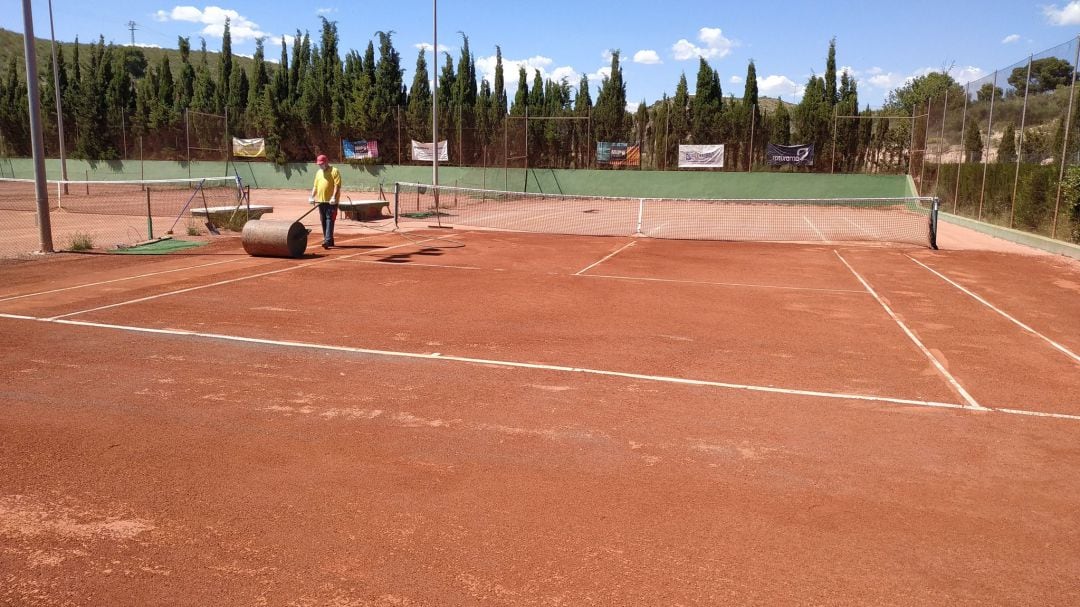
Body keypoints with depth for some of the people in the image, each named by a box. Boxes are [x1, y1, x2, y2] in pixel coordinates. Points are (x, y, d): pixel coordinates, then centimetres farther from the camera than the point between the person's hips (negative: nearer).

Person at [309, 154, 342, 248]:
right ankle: (329, 240, 16)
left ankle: (328, 240, -19)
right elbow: (315, 186, 20)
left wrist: (334, 197, -23)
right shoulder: (318, 172, 18)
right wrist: (312, 197, 7)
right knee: (323, 221, 9)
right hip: (321, 201, 7)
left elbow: (337, 185, -13)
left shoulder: (334, 171, -4)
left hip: (331, 201, -7)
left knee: (329, 219, -12)